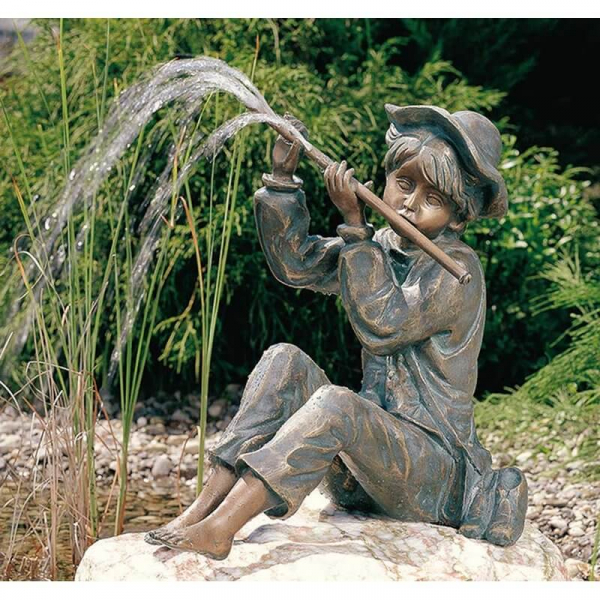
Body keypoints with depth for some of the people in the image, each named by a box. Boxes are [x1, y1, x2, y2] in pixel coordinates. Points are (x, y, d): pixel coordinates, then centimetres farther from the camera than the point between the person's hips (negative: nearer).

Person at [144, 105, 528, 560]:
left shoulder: (457, 269, -14)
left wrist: (354, 225, -24)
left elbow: (382, 325, -25)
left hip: (435, 474, -8)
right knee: (285, 361, -8)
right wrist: (283, 176, 0)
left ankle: (218, 529, -36)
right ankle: (208, 502, -17)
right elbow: (296, 262, 11)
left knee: (337, 403, -34)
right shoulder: (382, 247, 10)